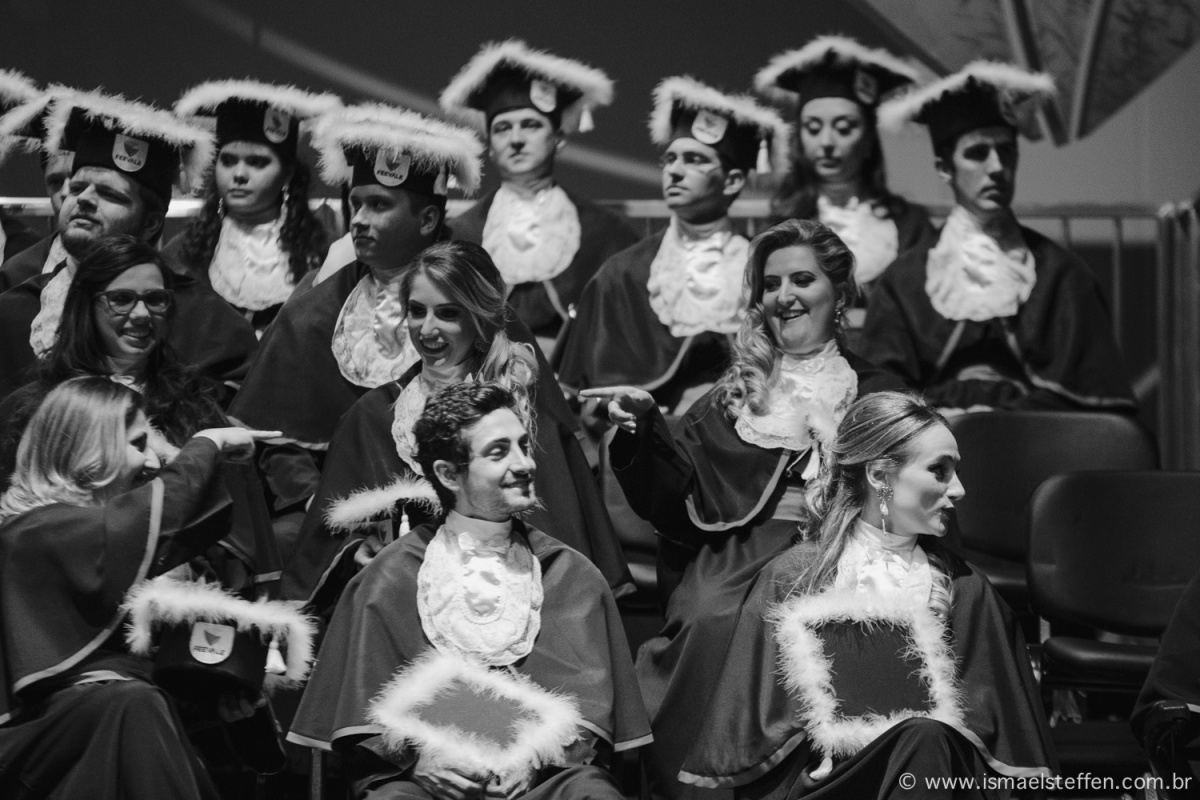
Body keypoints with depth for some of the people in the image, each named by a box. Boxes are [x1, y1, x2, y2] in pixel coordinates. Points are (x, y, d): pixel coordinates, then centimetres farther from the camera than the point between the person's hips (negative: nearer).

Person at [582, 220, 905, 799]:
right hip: (736, 551, 1)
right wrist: (645, 426, -4)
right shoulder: (734, 393, 19)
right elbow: (677, 498, 10)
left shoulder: (876, 396, 16)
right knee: (708, 621, -28)